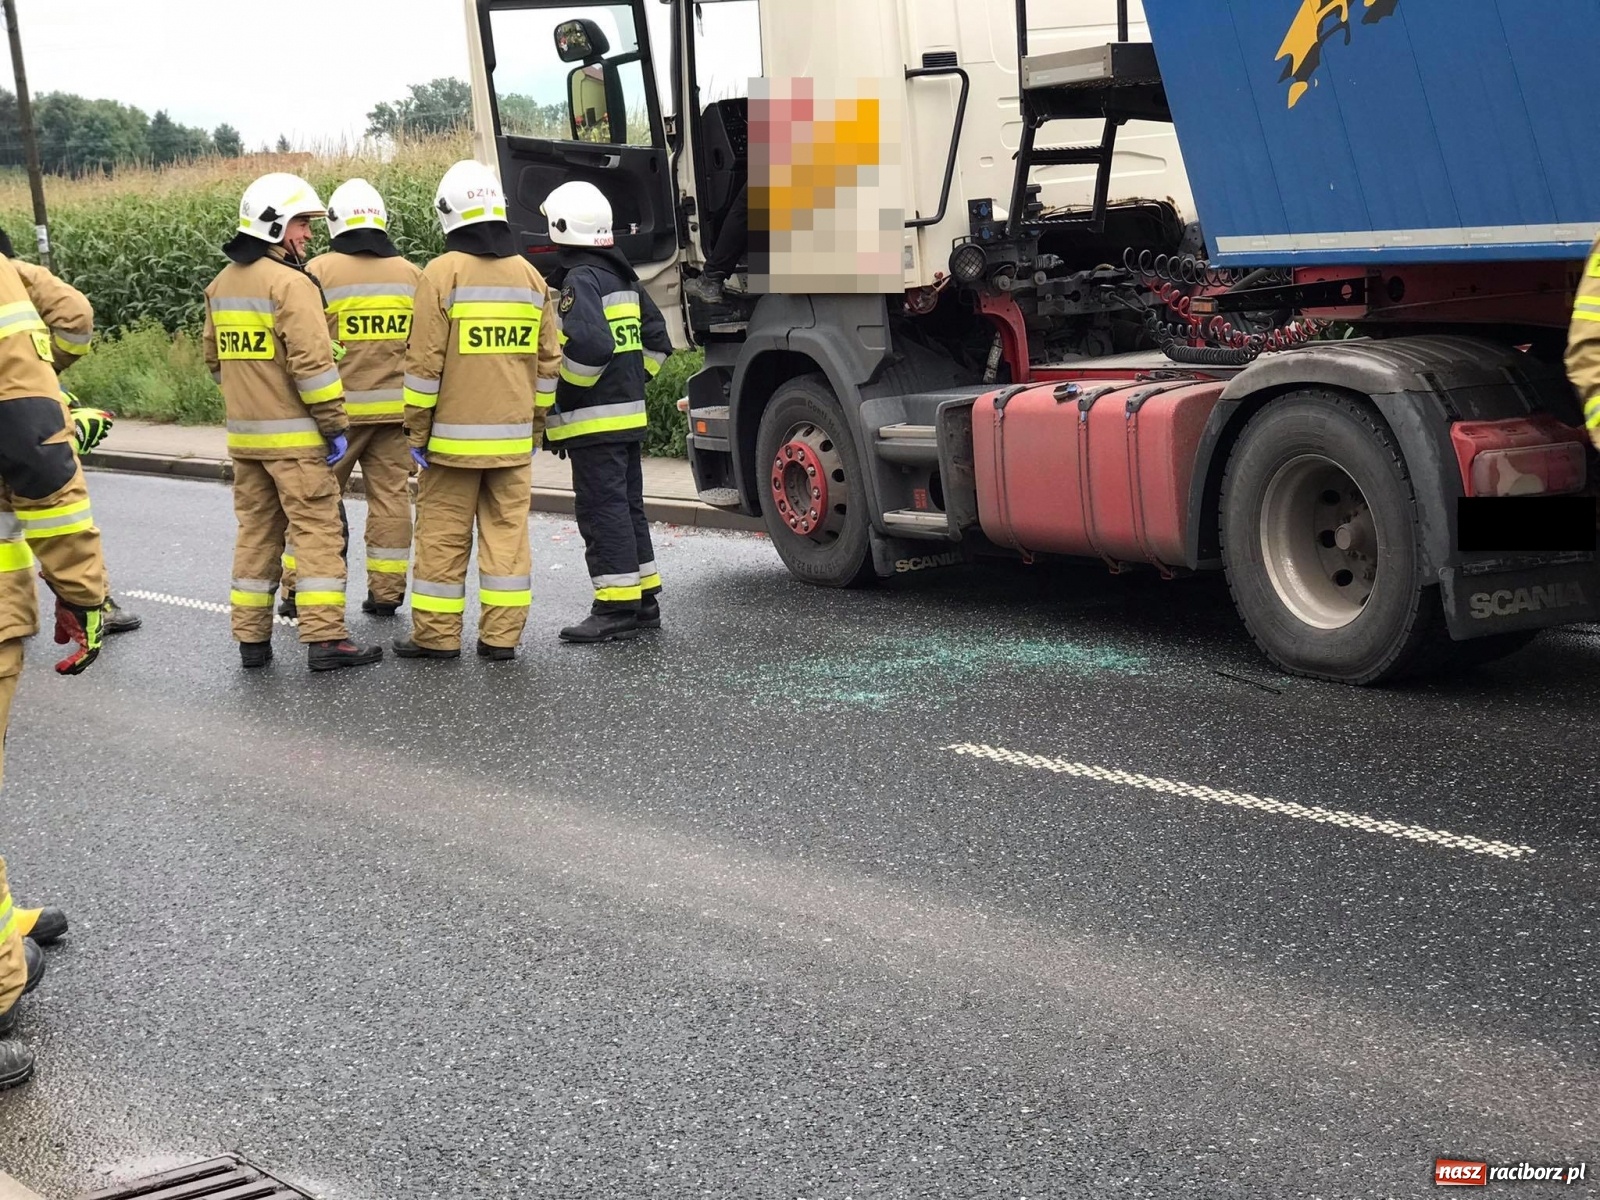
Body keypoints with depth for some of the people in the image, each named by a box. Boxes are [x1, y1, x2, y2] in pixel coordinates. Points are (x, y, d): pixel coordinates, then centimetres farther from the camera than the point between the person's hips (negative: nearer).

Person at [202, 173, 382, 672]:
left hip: (243, 434, 8)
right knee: (317, 530, -3)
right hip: (293, 435, -8)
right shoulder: (290, 283, -14)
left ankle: (251, 638, 16)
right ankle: (324, 638, -6)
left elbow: (214, 356, 19)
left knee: (256, 531, 13)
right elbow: (312, 362, -20)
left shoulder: (221, 284, 12)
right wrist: (335, 425, -14)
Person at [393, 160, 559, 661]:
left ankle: (437, 635, 9)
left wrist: (417, 431, -4)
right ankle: (502, 635, 8)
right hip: (512, 436, 4)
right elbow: (547, 362, 9)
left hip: (454, 434, -4)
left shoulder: (442, 273, -9)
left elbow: (425, 362, -11)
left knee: (443, 535, 4)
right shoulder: (530, 276, 6)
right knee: (507, 531, 7)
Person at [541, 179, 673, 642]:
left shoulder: (581, 280, -15)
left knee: (602, 510, -6)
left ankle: (617, 608, -5)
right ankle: (644, 599, 21)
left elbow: (589, 346, -27)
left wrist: (560, 396, -16)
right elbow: (655, 339, 19)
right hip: (629, 412, 10)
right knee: (627, 506, 16)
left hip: (593, 420, -10)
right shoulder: (624, 277, 14)